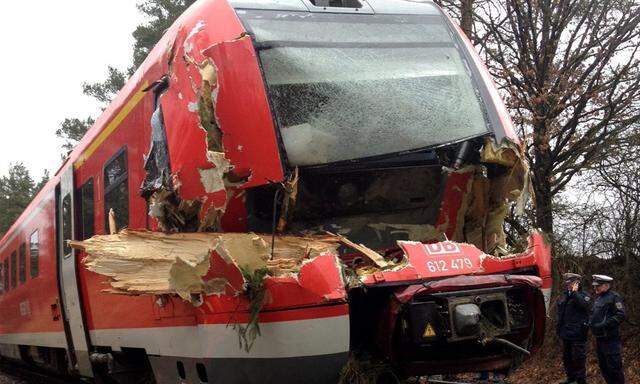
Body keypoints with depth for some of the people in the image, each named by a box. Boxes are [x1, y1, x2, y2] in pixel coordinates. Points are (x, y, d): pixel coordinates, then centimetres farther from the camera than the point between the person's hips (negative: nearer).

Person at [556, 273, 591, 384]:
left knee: (578, 358, -6)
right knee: (566, 357, 16)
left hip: (577, 333, -8)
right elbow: (560, 313, 22)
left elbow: (585, 305, -28)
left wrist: (574, 292, -21)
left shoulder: (583, 295, -6)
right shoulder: (564, 296, 14)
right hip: (566, 333, 8)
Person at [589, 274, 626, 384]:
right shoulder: (598, 298, 18)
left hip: (610, 339, -9)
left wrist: (604, 325, -22)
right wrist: (590, 322, 11)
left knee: (614, 366, -7)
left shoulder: (614, 297, -10)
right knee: (603, 366, 15)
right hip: (599, 338, 9)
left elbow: (620, 316, -18)